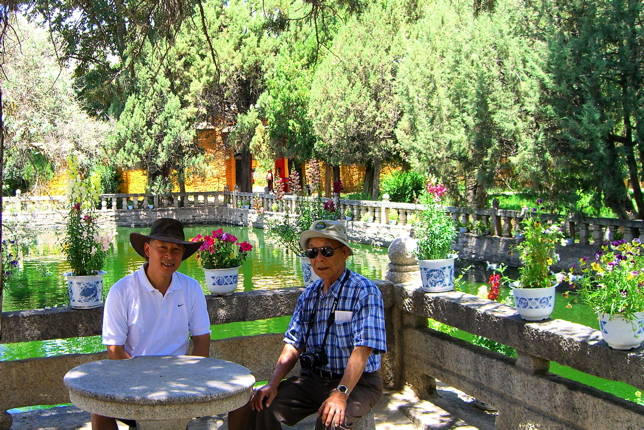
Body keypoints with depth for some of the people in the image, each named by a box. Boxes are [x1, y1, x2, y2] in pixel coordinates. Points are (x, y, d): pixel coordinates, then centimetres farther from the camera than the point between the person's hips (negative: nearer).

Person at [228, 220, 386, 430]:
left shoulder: (364, 292, -11)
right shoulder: (308, 295, 10)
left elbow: (362, 350, -21)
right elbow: (293, 345, 7)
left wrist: (341, 394, -31)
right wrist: (273, 384, -7)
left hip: (357, 383, -5)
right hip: (311, 379, 6)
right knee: (258, 405, -10)